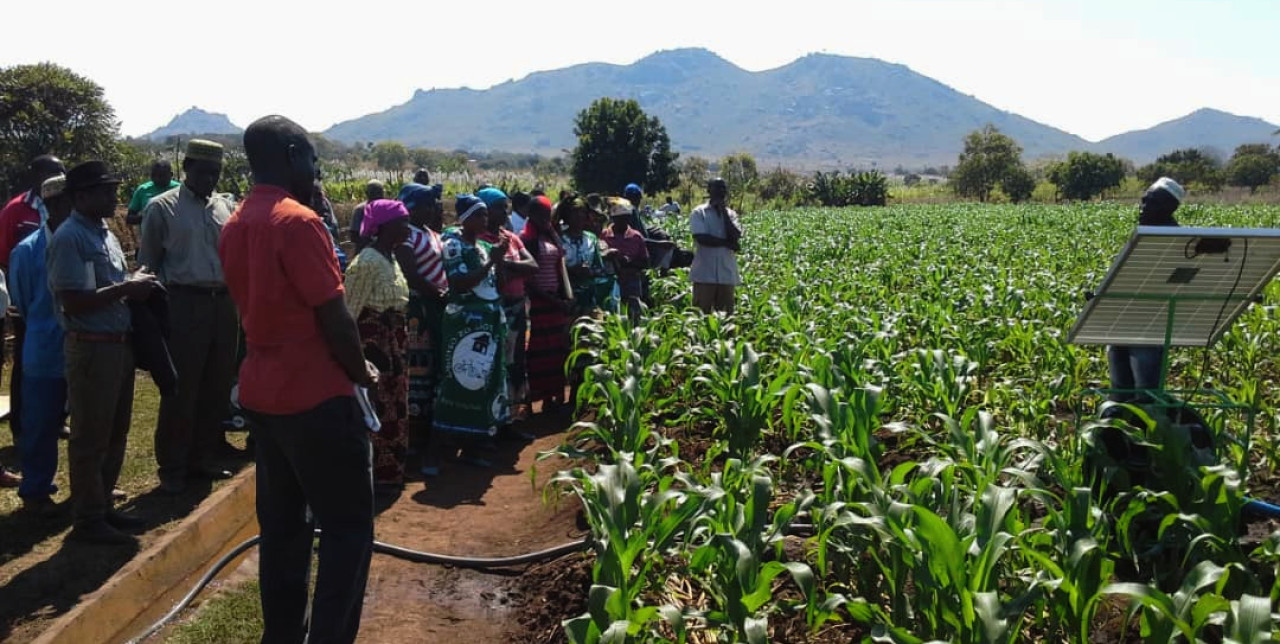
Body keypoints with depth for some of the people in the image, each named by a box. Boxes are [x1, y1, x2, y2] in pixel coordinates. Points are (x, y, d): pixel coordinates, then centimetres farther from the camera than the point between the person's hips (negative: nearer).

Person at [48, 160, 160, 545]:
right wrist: (126, 288, -18)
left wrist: (136, 286, 5)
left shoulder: (105, 233, 14)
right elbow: (75, 301, -22)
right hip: (91, 348, -9)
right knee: (90, 438, 1)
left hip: (119, 343, 9)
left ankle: (103, 507, 29)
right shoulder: (69, 238, -15)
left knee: (115, 434, 16)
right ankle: (88, 520, 12)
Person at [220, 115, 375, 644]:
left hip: (261, 392, 9)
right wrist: (361, 372, -1)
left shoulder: (234, 227, 10)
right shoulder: (298, 222, -17)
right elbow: (334, 316, -17)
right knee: (348, 527, 1)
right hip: (315, 395, -9)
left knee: (282, 526, 15)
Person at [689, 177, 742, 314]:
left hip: (727, 273, 4)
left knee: (726, 315, 6)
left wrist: (724, 211, -3)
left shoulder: (731, 214, 12)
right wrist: (727, 243, -7)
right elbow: (702, 238, -13)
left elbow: (735, 237, -4)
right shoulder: (699, 213, 0)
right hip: (704, 273, -4)